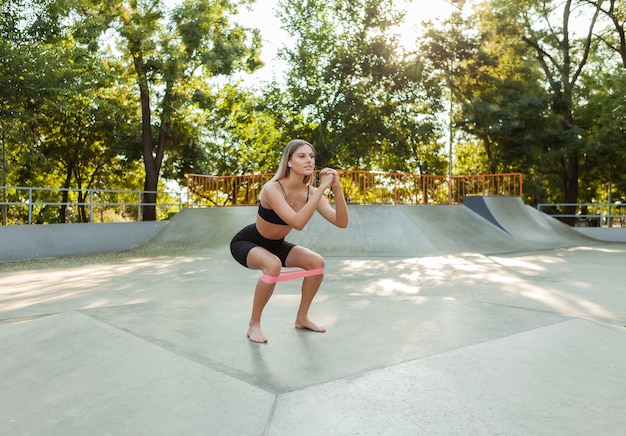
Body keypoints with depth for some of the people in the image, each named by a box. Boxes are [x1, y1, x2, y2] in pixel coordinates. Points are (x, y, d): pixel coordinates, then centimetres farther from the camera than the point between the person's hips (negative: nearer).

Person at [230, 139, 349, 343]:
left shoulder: (310, 192, -14)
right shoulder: (273, 189, -33)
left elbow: (341, 222, -21)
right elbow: (298, 223, -45)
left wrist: (337, 189, -34)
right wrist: (322, 188, -44)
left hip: (275, 245, 6)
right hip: (246, 242, -6)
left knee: (316, 262, -9)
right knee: (273, 265, -35)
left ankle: (302, 318, 10)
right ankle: (254, 324, -14)